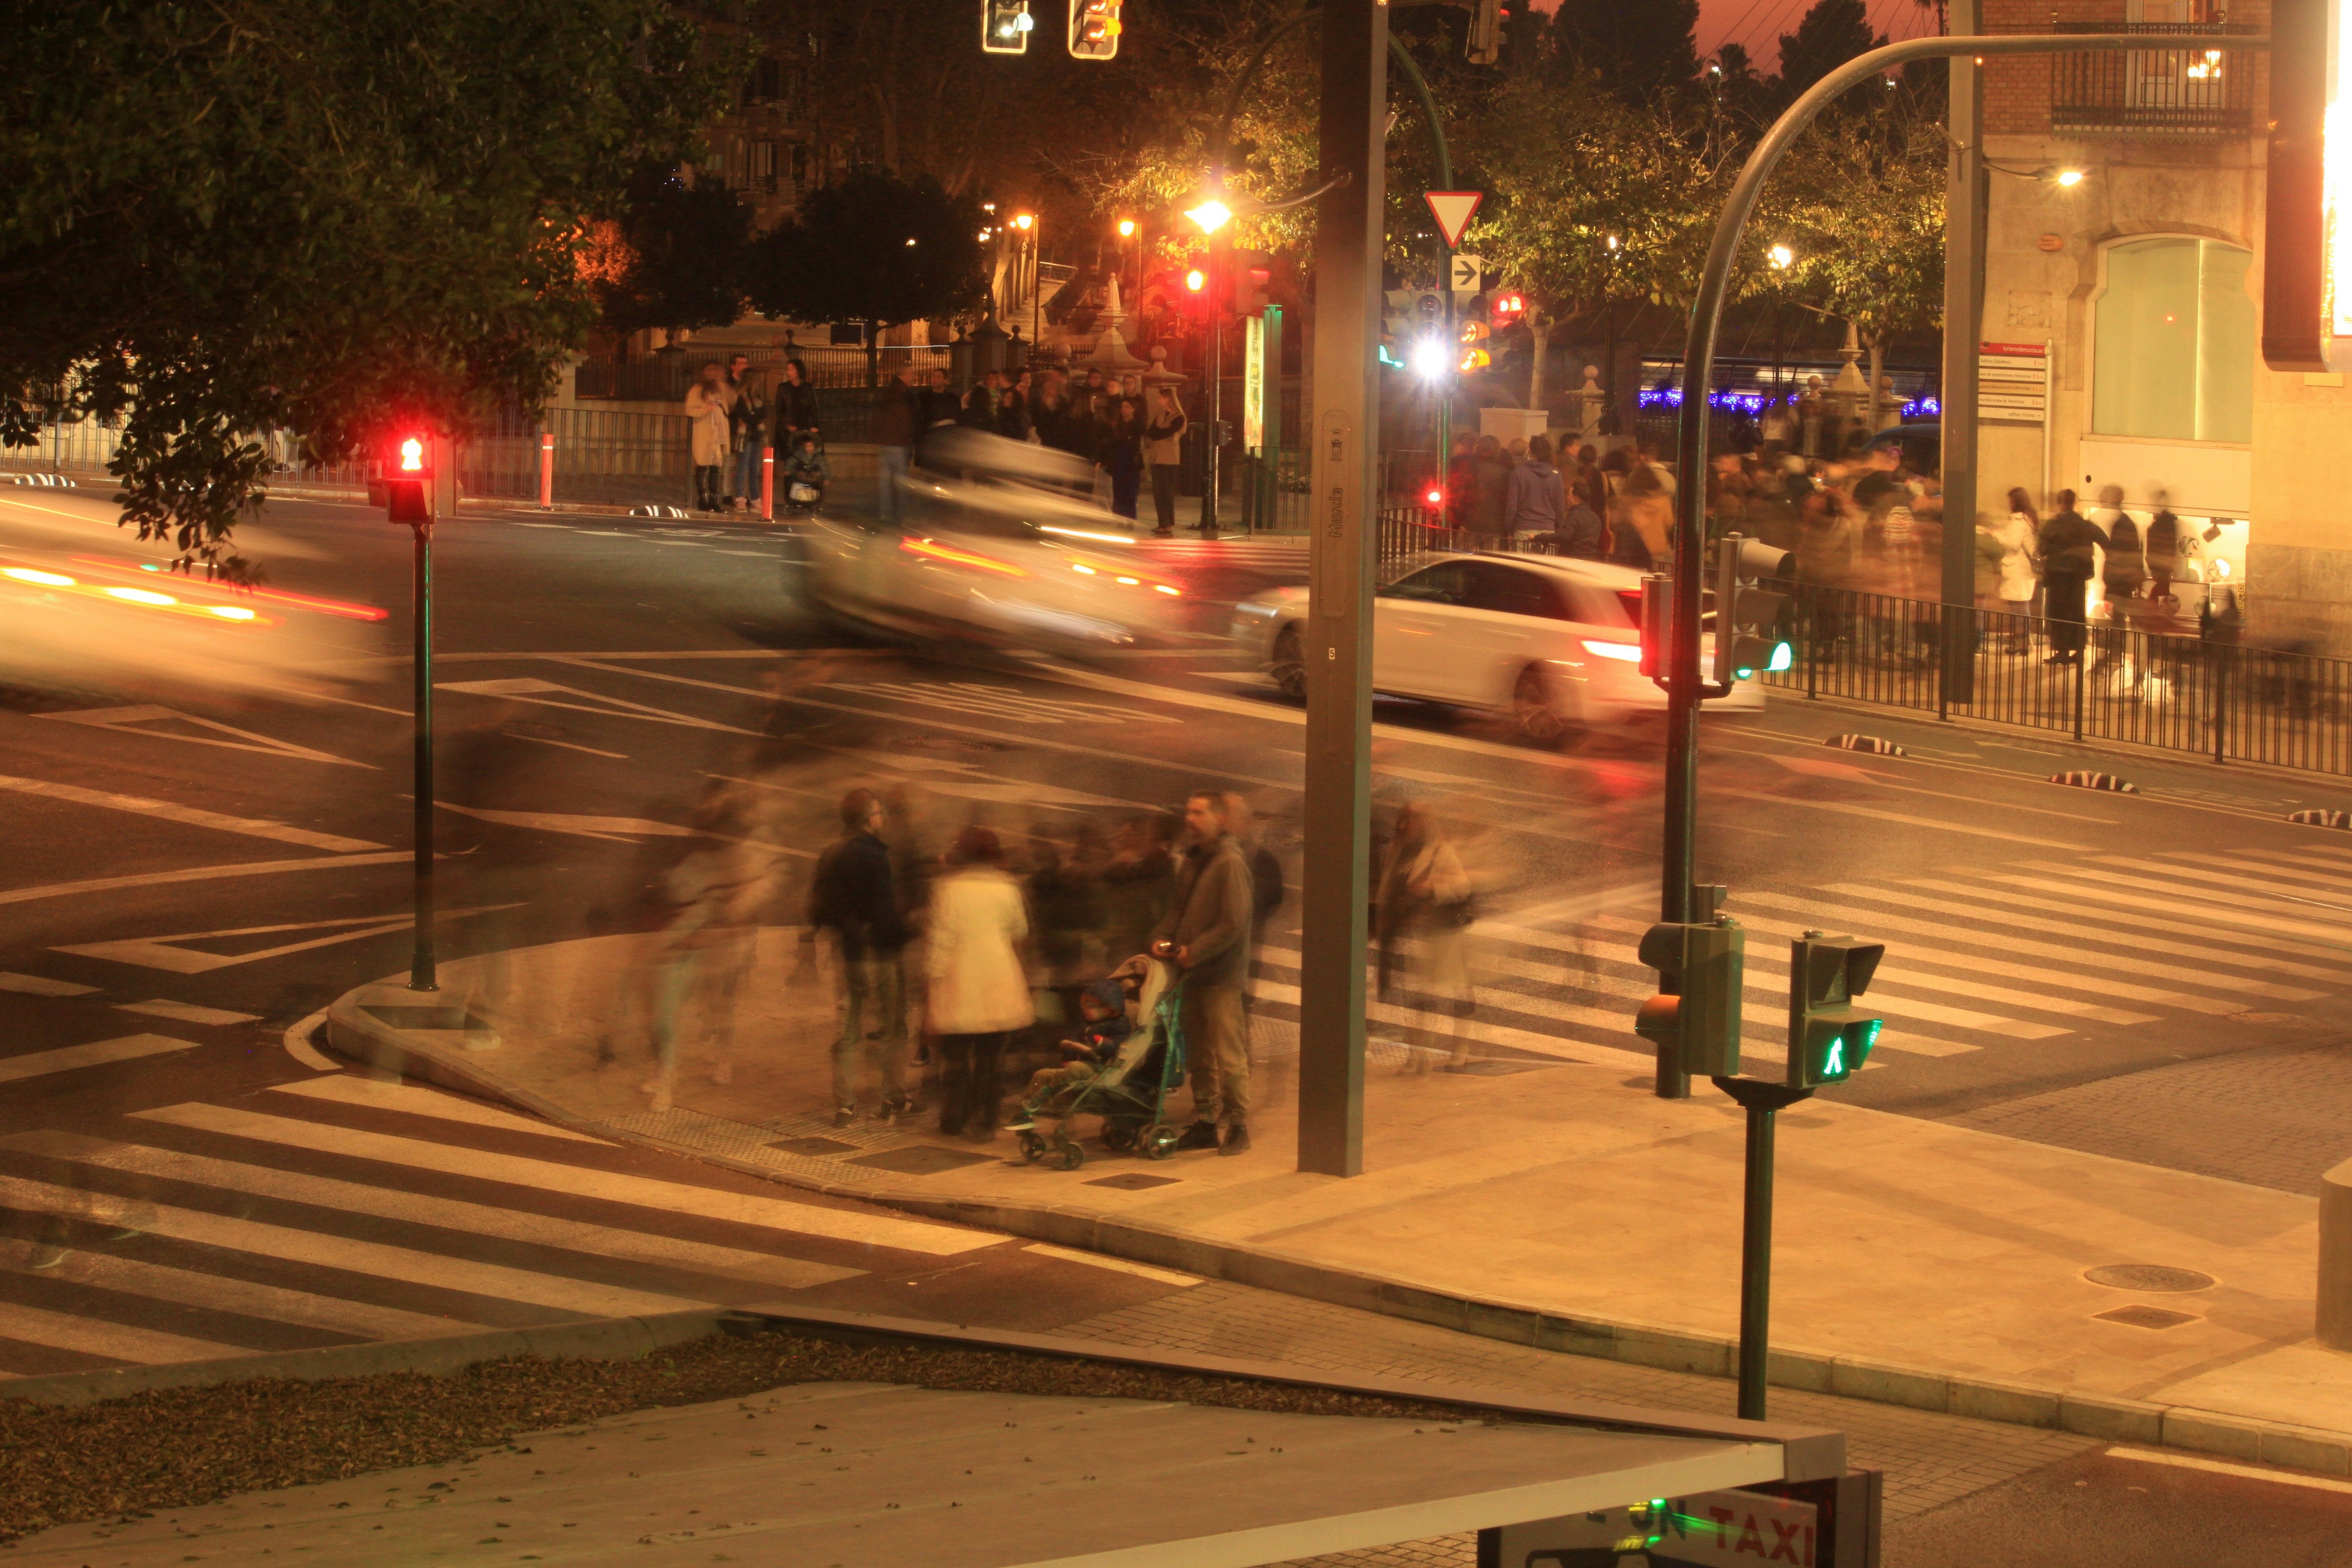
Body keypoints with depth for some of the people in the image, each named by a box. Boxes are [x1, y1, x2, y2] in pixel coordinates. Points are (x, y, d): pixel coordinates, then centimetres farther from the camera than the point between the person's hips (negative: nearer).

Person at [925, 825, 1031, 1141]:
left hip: (958, 983, -2)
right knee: (991, 1056, 6)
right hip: (998, 983, 2)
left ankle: (953, 1119, 14)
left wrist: (932, 978, -1)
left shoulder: (948, 887, -7)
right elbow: (1020, 933, 13)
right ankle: (986, 1121, 5)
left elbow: (940, 938, -8)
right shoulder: (1007, 888, 1)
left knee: (955, 1054, 9)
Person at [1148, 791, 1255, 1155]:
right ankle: (1204, 1123, 19)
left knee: (1229, 1055, -5)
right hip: (1194, 973, 9)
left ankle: (1238, 1126, 2)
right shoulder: (1191, 860, 15)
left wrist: (1195, 951, -17)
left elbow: (1233, 924, -18)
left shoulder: (1229, 862, -13)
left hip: (1221, 974, -8)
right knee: (1200, 1054, 13)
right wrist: (1162, 936, 5)